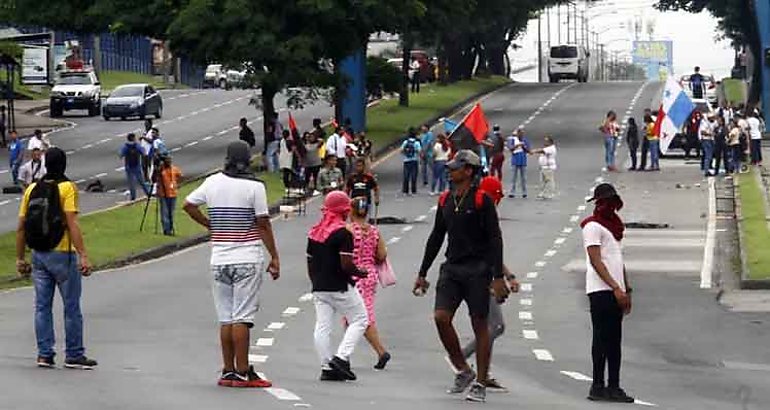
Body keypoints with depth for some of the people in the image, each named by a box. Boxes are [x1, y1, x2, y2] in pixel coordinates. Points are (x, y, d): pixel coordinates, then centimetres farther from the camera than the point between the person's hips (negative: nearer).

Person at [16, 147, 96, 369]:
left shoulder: (32, 189, 6)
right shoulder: (67, 188, -10)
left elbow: (21, 227, 6)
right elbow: (72, 224, -19)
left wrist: (20, 258, 14)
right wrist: (83, 256, -20)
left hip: (38, 255, 5)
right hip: (62, 254, -5)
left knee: (42, 306, 9)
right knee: (71, 307, 4)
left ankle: (45, 354, 8)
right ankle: (73, 355, 8)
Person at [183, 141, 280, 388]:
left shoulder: (213, 183, 5)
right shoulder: (254, 186, -8)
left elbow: (188, 205, 16)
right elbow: (263, 224, -7)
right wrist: (274, 257, -1)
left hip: (219, 260, 4)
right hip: (248, 259, -4)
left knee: (226, 318, 9)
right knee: (242, 317, -6)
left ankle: (228, 371, 12)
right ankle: (243, 372, -6)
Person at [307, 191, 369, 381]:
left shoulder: (314, 232, 9)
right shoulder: (343, 233, -15)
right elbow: (346, 265, -20)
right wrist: (359, 272, -1)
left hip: (319, 287, 7)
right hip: (340, 287, -7)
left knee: (323, 326, 7)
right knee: (359, 320, 5)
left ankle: (327, 367, 5)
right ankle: (341, 357, -7)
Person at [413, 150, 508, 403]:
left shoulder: (481, 200, -7)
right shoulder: (445, 201, 12)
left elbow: (495, 239, -9)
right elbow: (436, 238, 19)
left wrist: (498, 277, -15)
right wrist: (422, 273, 18)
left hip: (477, 270, -5)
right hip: (452, 268, 5)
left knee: (480, 325, 0)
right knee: (441, 317, -10)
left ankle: (480, 384, 7)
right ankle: (463, 371, 7)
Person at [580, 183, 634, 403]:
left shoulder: (614, 225, 20)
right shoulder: (593, 226, -7)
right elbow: (596, 261, -15)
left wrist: (627, 290, 20)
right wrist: (616, 288, -20)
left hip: (616, 292, 9)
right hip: (601, 291, -9)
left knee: (614, 340, 8)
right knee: (602, 339, -8)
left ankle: (614, 387, 11)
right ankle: (598, 387, -7)